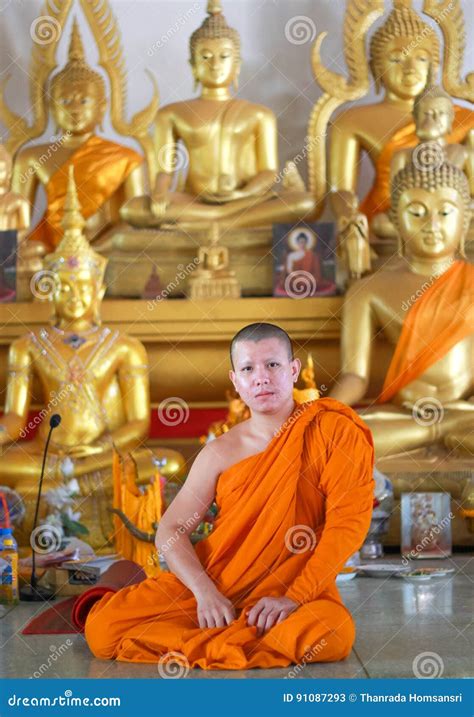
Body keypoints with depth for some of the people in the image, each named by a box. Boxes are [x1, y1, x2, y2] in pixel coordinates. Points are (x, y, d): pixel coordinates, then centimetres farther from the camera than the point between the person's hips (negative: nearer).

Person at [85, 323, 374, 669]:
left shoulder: (332, 430, -4)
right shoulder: (221, 453, 4)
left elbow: (348, 521, -11)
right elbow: (170, 531, 1)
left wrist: (294, 597, -19)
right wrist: (205, 592, -18)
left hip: (295, 587, 0)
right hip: (214, 583, 1)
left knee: (333, 635, -38)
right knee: (103, 628, -19)